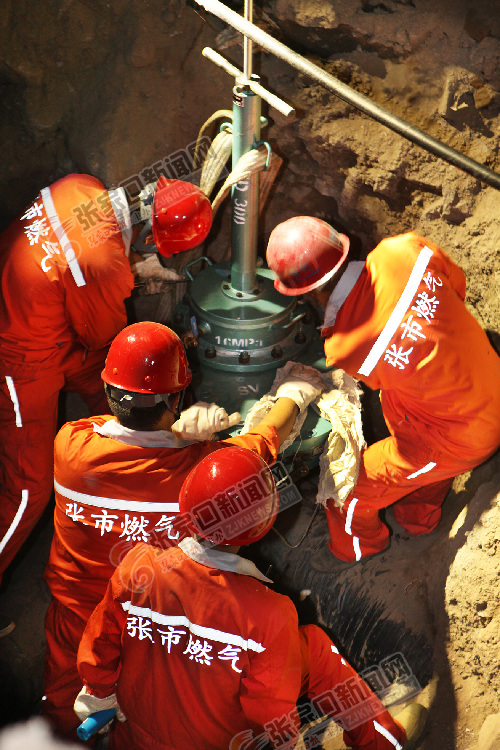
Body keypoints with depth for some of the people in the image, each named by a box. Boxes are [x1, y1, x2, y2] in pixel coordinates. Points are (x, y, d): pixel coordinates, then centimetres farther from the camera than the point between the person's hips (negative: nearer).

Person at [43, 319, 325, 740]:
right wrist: (295, 392, 9)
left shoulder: (70, 443, -29)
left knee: (64, 710, 30)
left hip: (78, 609, 2)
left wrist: (176, 430, -9)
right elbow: (270, 435, -10)